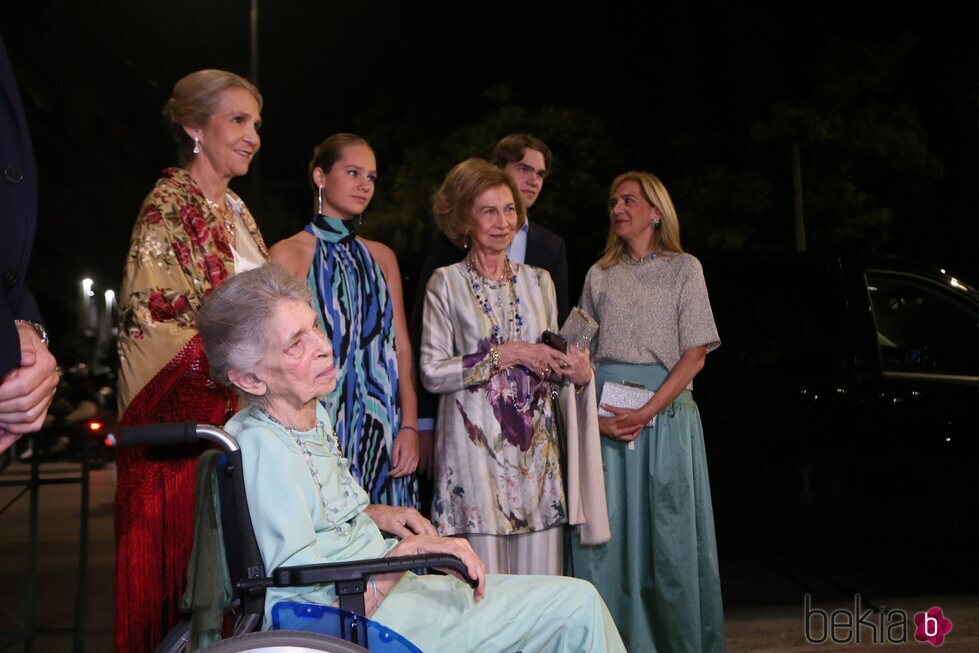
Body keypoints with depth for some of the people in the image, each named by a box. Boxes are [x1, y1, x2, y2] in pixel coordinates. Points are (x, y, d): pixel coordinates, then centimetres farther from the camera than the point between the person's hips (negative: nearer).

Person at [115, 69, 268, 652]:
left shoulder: (237, 212, 16)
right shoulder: (170, 205, -9)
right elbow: (150, 318, -15)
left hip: (242, 411, 8)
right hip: (191, 411, -8)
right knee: (187, 550, -1)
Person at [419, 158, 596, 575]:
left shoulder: (538, 281, 12)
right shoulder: (446, 283, -1)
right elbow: (432, 373, -8)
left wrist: (576, 371, -2)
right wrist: (507, 355, -13)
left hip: (537, 446, 4)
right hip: (475, 443, -4)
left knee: (541, 570, 5)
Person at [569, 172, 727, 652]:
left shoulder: (683, 269, 5)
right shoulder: (599, 275, 14)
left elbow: (694, 355, -3)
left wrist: (646, 413, -14)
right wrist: (595, 414, -8)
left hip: (665, 410, -2)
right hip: (604, 417, 3)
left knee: (671, 533, 1)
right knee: (606, 534, 1)